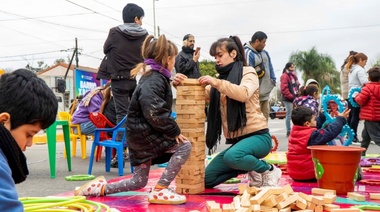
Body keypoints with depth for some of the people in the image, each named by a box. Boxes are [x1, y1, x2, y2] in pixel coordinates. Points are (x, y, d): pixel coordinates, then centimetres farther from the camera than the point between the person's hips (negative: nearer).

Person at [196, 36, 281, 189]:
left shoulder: (248, 72, -2)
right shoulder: (221, 79, 16)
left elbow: (244, 94, -24)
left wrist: (216, 83, -30)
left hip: (257, 136, -7)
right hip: (236, 140, 7)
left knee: (232, 157, -37)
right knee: (206, 179, 2)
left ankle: (268, 170, -9)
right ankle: (250, 168, 14)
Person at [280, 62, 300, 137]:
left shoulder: (294, 76, 20)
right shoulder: (284, 76, -6)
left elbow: (297, 87, 22)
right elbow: (284, 89, -15)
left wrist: (297, 96, 7)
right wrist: (292, 97, -16)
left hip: (295, 98, 8)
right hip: (288, 99, -8)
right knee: (289, 114, -7)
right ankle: (288, 131, -3)